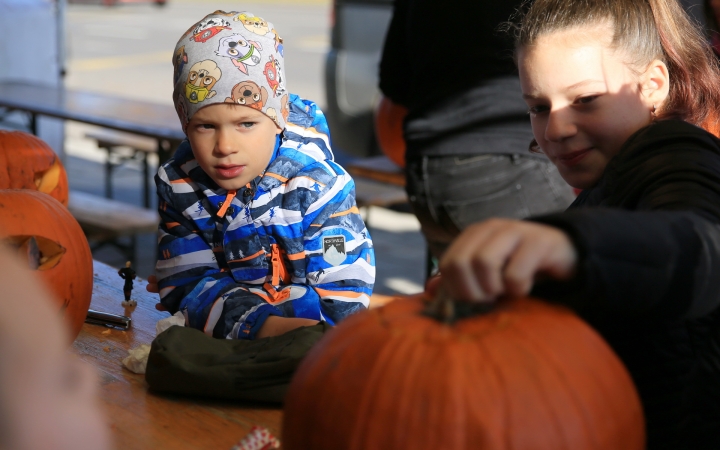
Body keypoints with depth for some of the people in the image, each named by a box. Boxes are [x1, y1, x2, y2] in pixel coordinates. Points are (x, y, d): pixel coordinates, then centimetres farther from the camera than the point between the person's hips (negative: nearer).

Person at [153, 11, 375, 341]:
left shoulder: (318, 186, -12)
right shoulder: (179, 184, -3)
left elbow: (340, 302, -16)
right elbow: (185, 285, -7)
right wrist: (261, 324, -25)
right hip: (214, 345, 2)